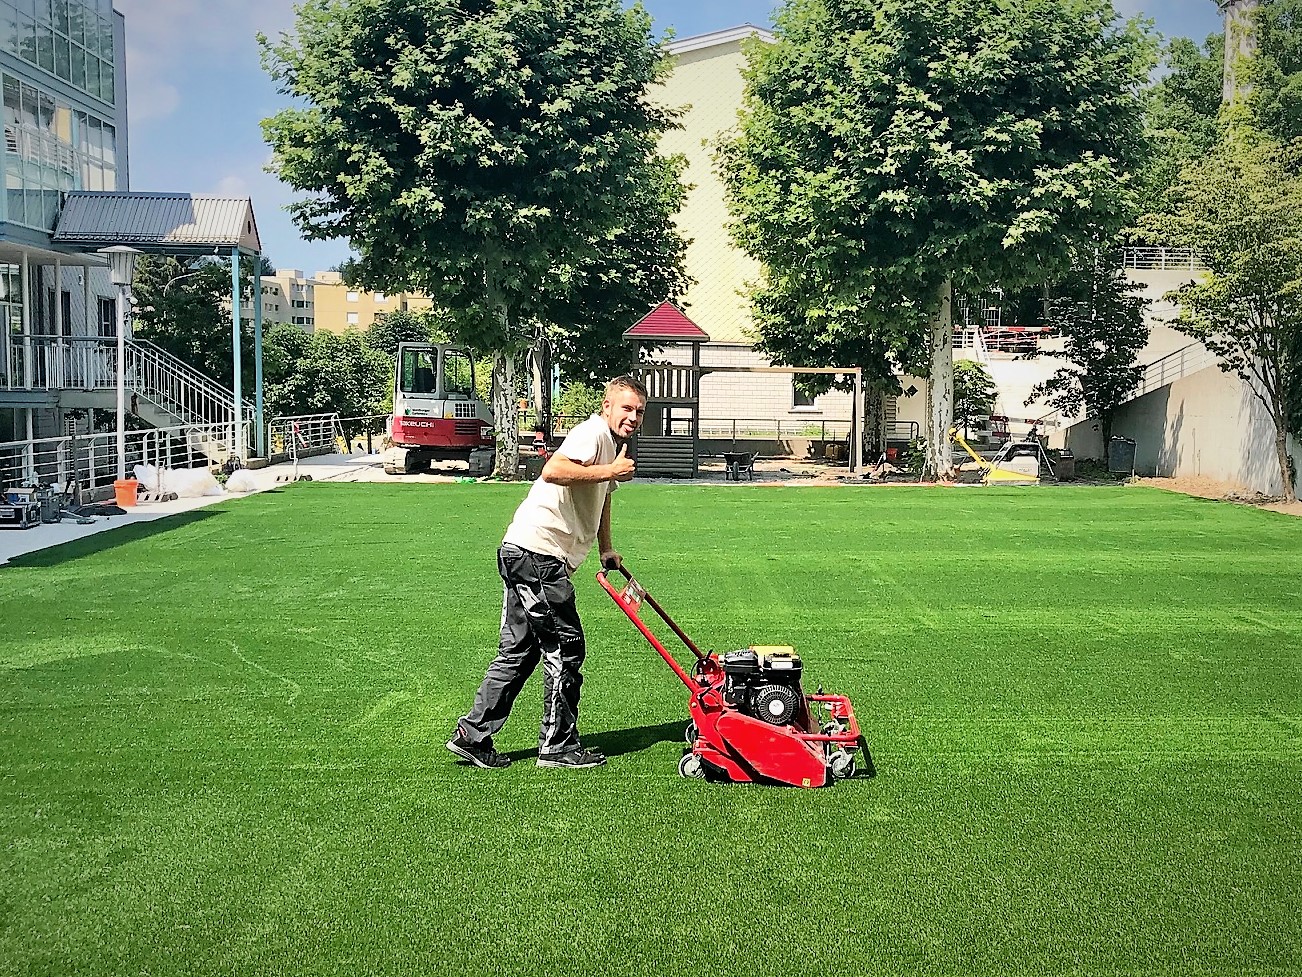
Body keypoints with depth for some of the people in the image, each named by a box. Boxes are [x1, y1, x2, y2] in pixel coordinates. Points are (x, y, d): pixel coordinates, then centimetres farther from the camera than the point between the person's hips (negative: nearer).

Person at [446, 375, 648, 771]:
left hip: (519, 555, 10)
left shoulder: (613, 444, 21)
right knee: (565, 648, -2)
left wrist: (606, 549, 35)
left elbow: (601, 494, 38)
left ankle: (473, 735, 17)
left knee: (519, 650, 13)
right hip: (536, 554, -10)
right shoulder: (593, 433, -12)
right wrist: (611, 472, -25)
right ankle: (559, 745, 8)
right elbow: (553, 471, -31)